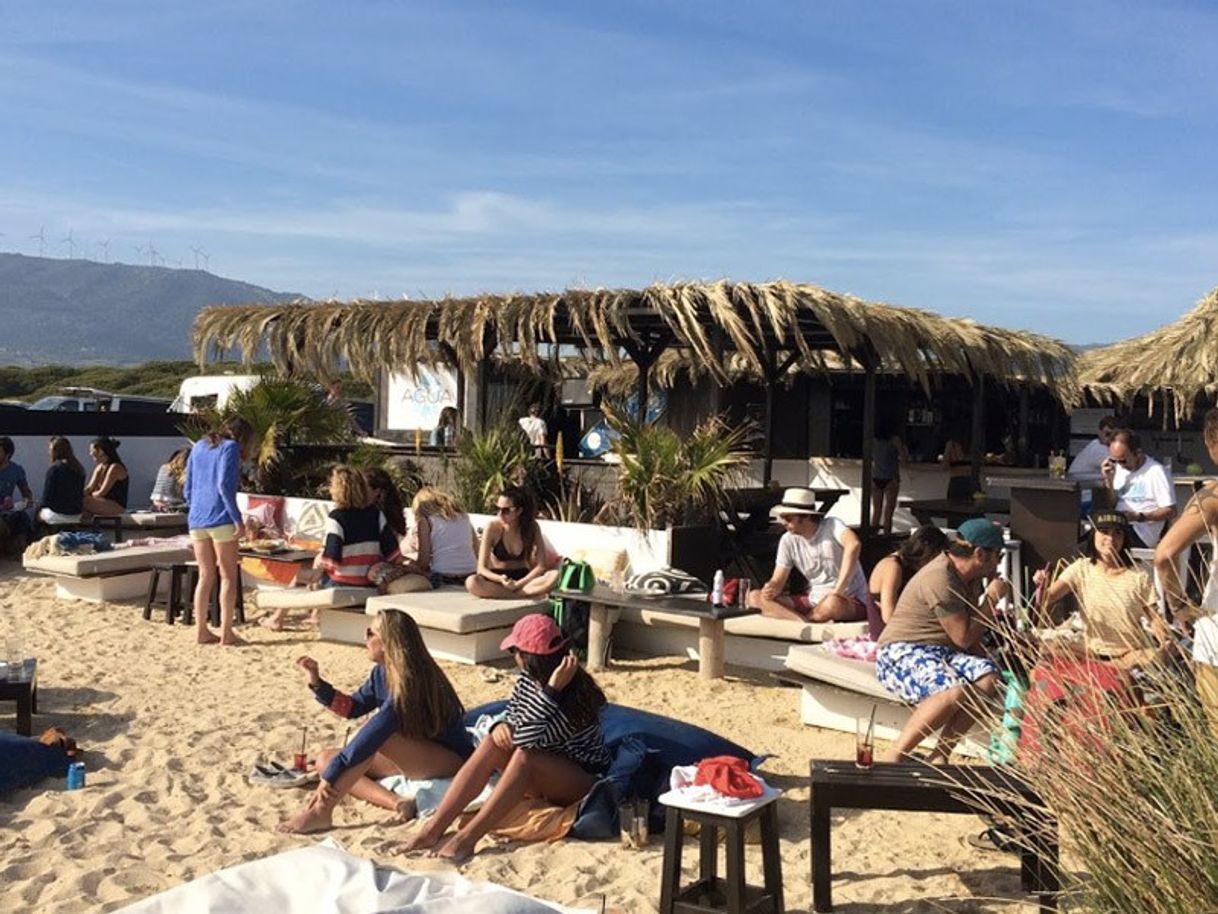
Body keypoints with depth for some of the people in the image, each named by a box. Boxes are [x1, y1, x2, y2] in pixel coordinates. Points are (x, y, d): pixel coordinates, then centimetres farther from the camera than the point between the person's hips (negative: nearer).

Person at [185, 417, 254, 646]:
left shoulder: (198, 446, 18)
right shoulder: (230, 447, -3)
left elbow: (187, 489, 19)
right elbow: (224, 485, -15)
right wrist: (237, 518, -14)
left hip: (196, 520, 7)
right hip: (220, 519, -6)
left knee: (205, 576, 12)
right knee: (229, 576, 1)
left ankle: (202, 631, 12)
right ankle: (226, 633, -1)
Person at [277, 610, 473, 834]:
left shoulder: (410, 680, -26)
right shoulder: (383, 673, 1)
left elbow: (377, 729, -33)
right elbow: (353, 708, 13)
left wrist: (331, 774, -32)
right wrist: (317, 683, 0)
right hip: (413, 760, 10)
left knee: (377, 736, -33)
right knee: (325, 759, -1)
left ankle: (321, 812, -26)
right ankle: (395, 802, -20)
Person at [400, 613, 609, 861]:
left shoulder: (575, 695, -27)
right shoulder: (527, 681, -3)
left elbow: (527, 739, -34)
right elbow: (510, 718, 9)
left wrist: (551, 689, -40)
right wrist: (502, 728, -15)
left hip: (584, 780, -7)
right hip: (541, 775, 7)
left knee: (524, 756, -33)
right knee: (494, 742, -16)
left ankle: (468, 836, -32)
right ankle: (434, 827, -21)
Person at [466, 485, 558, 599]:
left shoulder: (532, 527, -9)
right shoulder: (492, 527, -14)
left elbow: (541, 566, -12)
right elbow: (481, 568, -16)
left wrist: (518, 584, -25)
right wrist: (501, 580, -36)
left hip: (523, 578, 1)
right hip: (497, 579, -1)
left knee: (554, 574, -28)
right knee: (471, 582, -35)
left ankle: (497, 593, -29)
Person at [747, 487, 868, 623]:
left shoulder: (831, 526, -15)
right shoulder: (788, 540, 1)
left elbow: (854, 544, -36)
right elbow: (778, 580, 3)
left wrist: (838, 591, -37)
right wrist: (771, 588, -23)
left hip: (851, 601, -5)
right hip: (813, 600, 5)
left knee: (833, 603, -43)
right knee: (755, 597, -10)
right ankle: (803, 621, -29)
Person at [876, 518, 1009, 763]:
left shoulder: (972, 576, 10)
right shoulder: (939, 579, -20)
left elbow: (970, 629, 21)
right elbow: (963, 638, -17)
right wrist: (992, 597, -11)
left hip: (940, 652, 9)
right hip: (900, 654, -9)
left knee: (987, 677, -20)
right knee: (954, 691, -36)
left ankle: (940, 756, -15)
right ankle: (893, 758, -25)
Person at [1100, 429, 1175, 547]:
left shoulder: (1156, 471, -6)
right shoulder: (1119, 468, 15)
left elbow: (1170, 511, -6)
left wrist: (1139, 517, -19)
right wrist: (1108, 480, 3)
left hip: (1141, 533, -6)